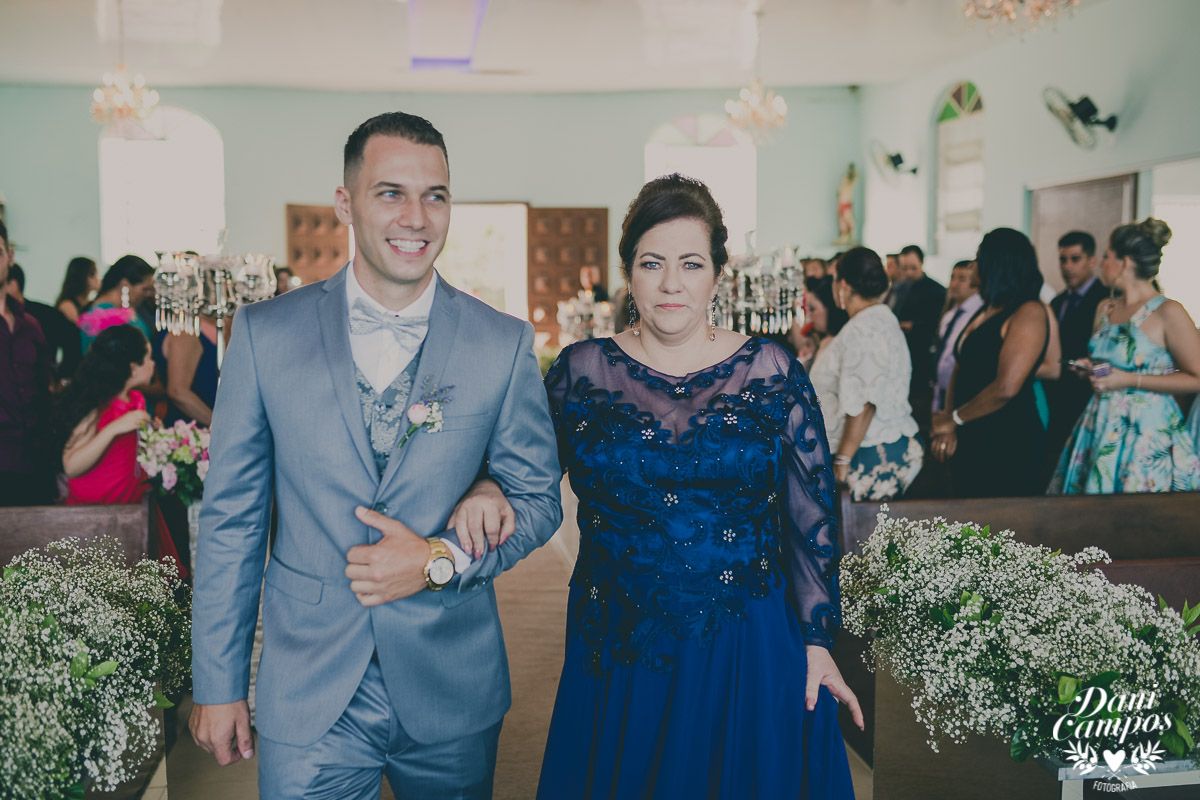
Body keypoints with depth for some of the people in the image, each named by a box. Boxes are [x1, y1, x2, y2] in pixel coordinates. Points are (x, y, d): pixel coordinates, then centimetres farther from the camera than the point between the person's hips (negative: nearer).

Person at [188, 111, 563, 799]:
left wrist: (441, 561, -14)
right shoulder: (265, 333, -4)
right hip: (308, 690, -1)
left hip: (452, 690, 1)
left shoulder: (505, 344, -5)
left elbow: (540, 498, 3)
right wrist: (218, 685, 1)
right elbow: (231, 516, 0)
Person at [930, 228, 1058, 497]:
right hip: (971, 442, 8)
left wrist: (954, 419, -10)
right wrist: (948, 429, -1)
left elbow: (1005, 388, -22)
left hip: (1010, 443, -8)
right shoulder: (986, 311, 14)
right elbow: (960, 371, 12)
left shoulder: (1030, 313, -13)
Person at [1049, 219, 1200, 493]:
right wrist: (1091, 369, 5)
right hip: (1100, 428, 7)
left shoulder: (1168, 312, -10)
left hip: (1148, 434, -6)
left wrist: (1131, 380, -16)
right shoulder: (1104, 310, 13)